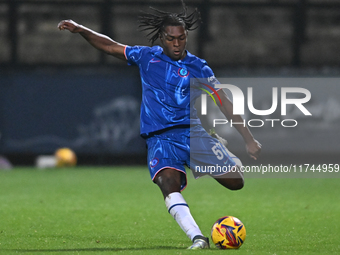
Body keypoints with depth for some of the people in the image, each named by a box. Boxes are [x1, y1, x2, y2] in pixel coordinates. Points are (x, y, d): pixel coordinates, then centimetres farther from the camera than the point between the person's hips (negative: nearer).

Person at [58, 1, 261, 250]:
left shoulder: (199, 68, 6)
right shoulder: (147, 57, 10)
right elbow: (110, 46, 18)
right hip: (160, 138, 0)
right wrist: (79, 29, 7)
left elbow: (225, 104, 4)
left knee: (235, 181, -10)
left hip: (192, 132, 0)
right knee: (169, 185, -29)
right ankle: (198, 238, -34)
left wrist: (249, 138, -2)